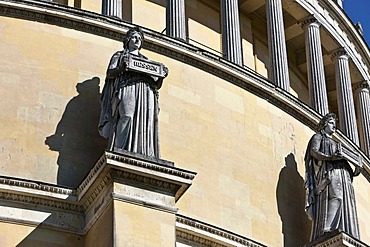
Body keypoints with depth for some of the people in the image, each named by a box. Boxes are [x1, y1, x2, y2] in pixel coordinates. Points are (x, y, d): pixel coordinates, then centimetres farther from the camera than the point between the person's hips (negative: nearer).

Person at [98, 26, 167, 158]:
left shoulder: (146, 60, 33)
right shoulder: (119, 55, 25)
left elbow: (156, 85, 25)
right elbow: (110, 74, 9)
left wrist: (161, 76, 3)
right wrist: (121, 67, -10)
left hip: (146, 93, 4)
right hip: (127, 88, -3)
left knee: (145, 121, -15)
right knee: (127, 116, -26)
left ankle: (144, 155, -25)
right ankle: (120, 151, -36)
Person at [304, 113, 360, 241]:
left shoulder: (334, 142, 38)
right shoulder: (318, 137, 17)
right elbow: (313, 151, -2)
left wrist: (353, 172, 11)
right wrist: (330, 157, -19)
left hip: (342, 173, 8)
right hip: (328, 171, -8)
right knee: (335, 196, -31)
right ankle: (327, 230, -43)